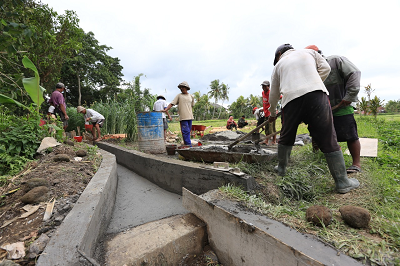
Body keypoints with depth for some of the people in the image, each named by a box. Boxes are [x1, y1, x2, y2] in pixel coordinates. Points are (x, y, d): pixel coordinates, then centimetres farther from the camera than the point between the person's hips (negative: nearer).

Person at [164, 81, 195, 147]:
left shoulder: (191, 96, 14)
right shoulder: (178, 96, 4)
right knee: (186, 132, -9)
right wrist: (166, 109, -17)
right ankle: (189, 146, -8)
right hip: (183, 117, -4)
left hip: (190, 117, 4)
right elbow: (172, 104, -3)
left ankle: (186, 145, 19)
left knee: (188, 132, 8)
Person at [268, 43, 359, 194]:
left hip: (291, 99, 0)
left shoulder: (279, 65, 25)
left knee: (286, 137, 16)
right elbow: (325, 68, 15)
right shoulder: (309, 52, 28)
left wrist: (272, 114, 38)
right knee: (328, 140, 1)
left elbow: (273, 95, 26)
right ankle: (342, 181, 7)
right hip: (316, 94, 0)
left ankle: (281, 168, 27)